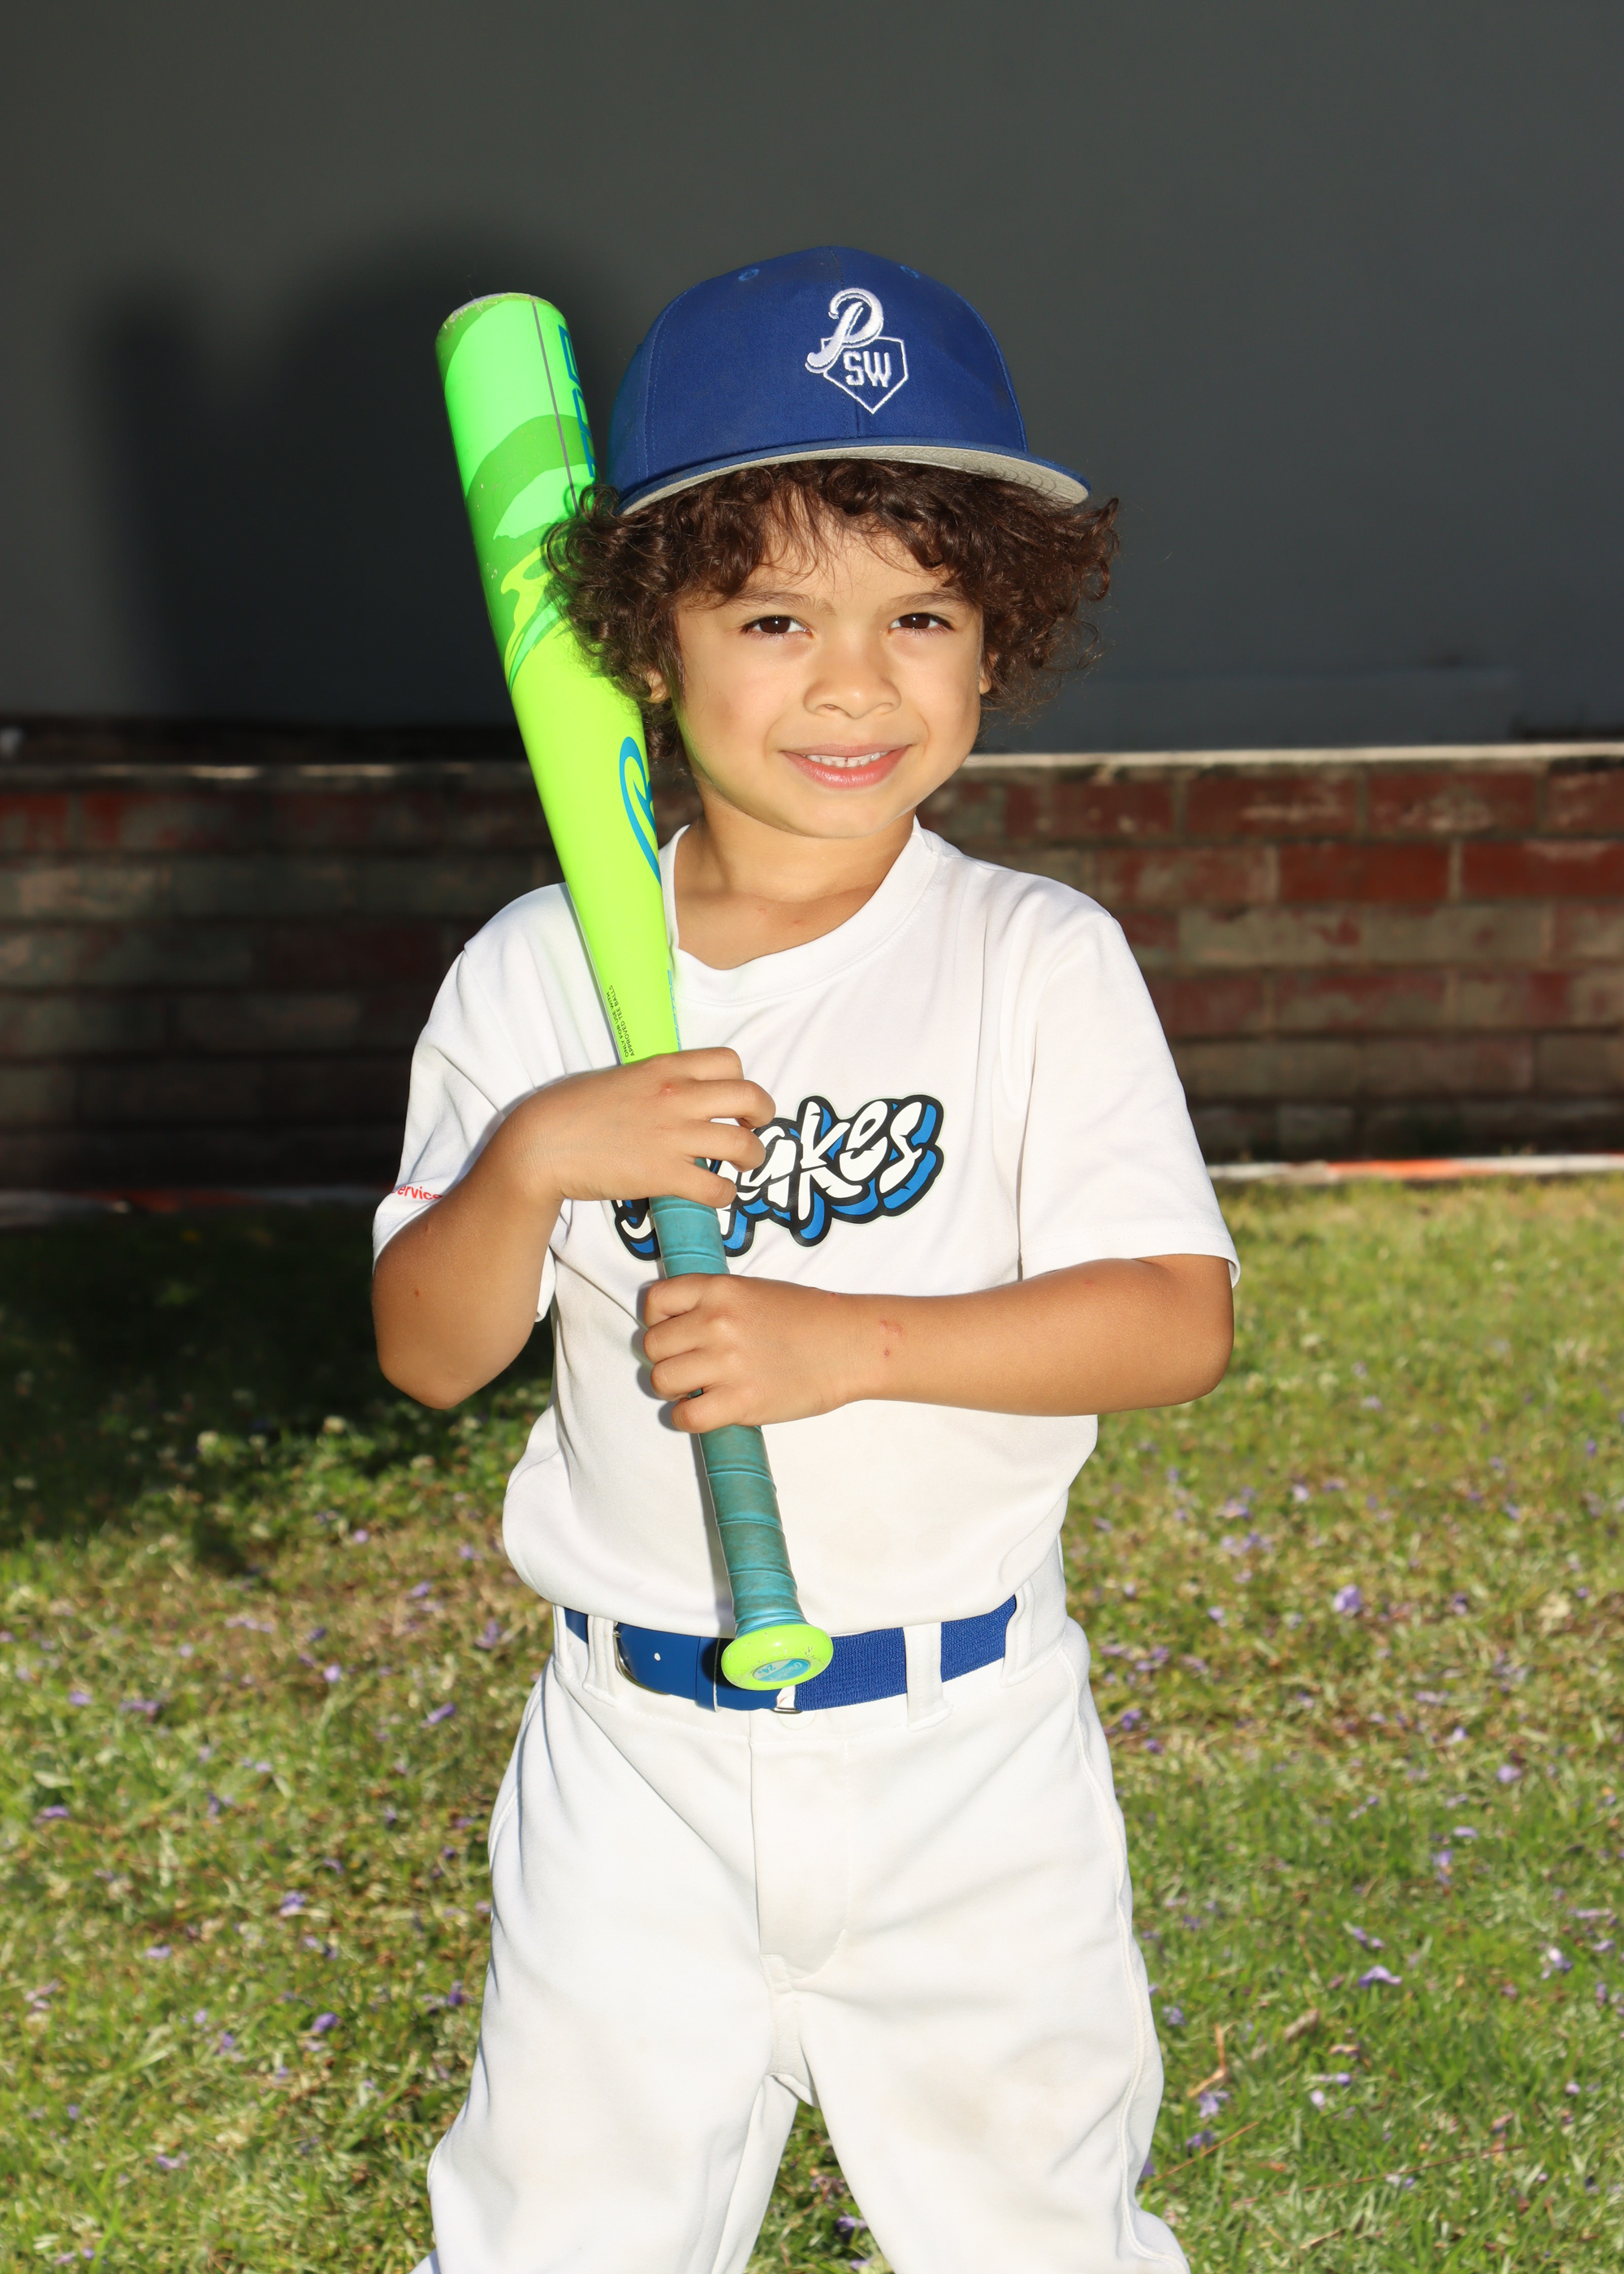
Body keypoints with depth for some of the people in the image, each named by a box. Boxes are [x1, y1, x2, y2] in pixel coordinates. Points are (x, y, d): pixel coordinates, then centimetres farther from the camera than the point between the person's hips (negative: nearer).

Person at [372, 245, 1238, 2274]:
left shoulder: (1042, 964, -9)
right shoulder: (537, 975, -4)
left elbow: (1176, 1324, -14)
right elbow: (429, 1355, -3)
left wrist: (844, 1343, -24)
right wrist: (533, 1161, -22)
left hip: (966, 1744, -1)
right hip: (641, 1743, 2)